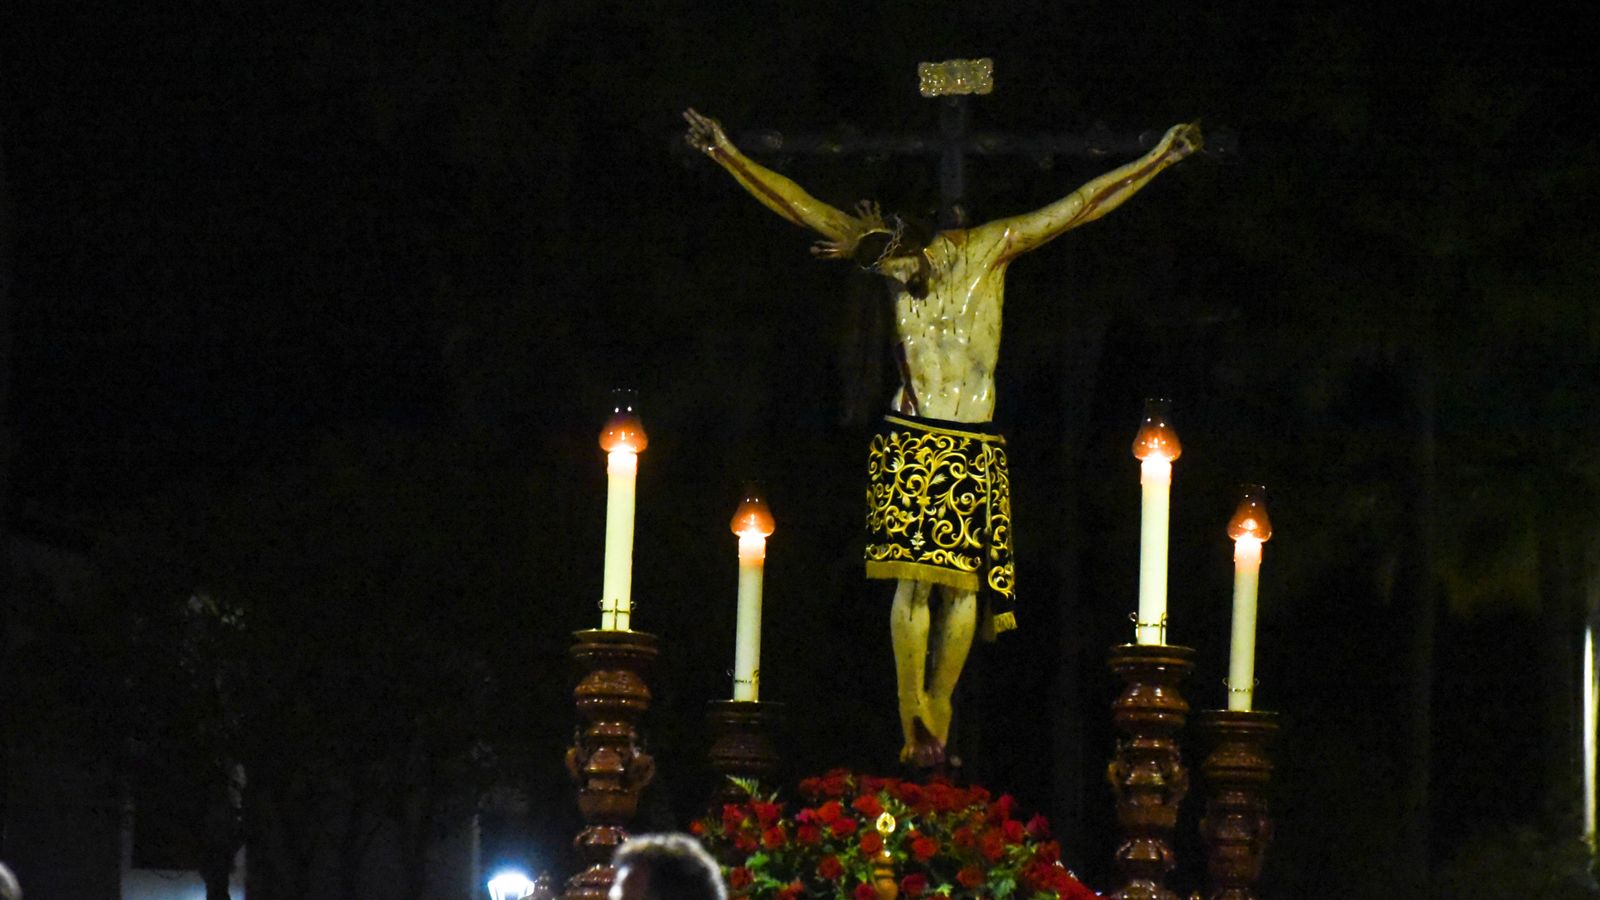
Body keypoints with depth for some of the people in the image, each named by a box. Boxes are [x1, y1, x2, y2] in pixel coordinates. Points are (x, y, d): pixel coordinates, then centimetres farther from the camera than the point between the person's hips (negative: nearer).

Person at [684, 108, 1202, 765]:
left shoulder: (986, 249, 2)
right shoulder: (879, 248, 5)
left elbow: (1079, 208, 5)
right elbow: (796, 204, 5)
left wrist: (1158, 159, 4)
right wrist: (724, 153, 1)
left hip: (975, 451, 0)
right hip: (907, 442, 0)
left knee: (965, 584, -3)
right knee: (915, 580, -9)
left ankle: (936, 715, 3)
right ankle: (915, 720, -8)